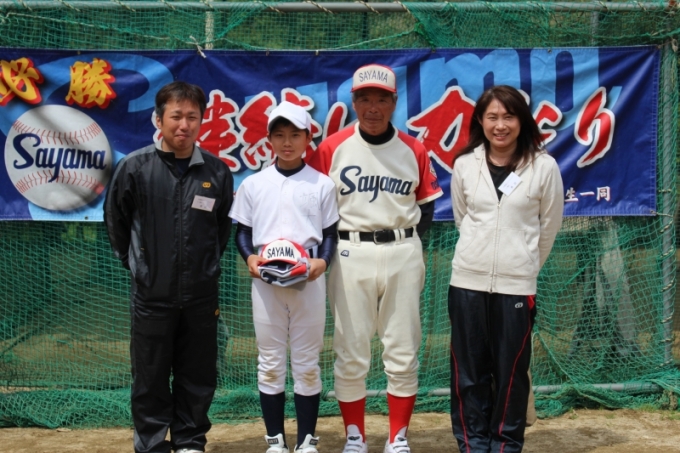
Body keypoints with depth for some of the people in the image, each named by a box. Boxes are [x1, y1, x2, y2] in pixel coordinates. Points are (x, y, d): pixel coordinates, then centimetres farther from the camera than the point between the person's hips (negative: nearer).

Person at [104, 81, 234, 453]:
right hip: (151, 295, -2)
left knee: (198, 378, 11)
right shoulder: (134, 167, -7)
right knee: (151, 380, 8)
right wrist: (136, 263, 10)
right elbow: (116, 221, 6)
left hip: (201, 295, 2)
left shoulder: (216, 171, -2)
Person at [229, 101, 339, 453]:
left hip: (309, 282, -1)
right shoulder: (253, 185, 6)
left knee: (307, 362, 5)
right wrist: (249, 257, -11)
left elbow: (331, 233, 5)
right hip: (265, 282, 1)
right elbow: (242, 232, 9)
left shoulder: (322, 184, 4)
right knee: (270, 363, 6)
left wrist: (323, 260, -13)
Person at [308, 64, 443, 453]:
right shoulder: (331, 149, 0)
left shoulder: (414, 150, 5)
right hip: (351, 255, -1)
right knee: (351, 354, 2)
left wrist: (407, 242, 1)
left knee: (403, 354, 4)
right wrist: (333, 246, -5)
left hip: (403, 255, 1)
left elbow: (427, 206, 12)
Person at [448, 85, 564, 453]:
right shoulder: (464, 165, 2)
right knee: (468, 372, 7)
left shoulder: (544, 167, -4)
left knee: (511, 372, 5)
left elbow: (549, 227, 7)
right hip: (467, 281, 2)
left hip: (517, 285, -2)